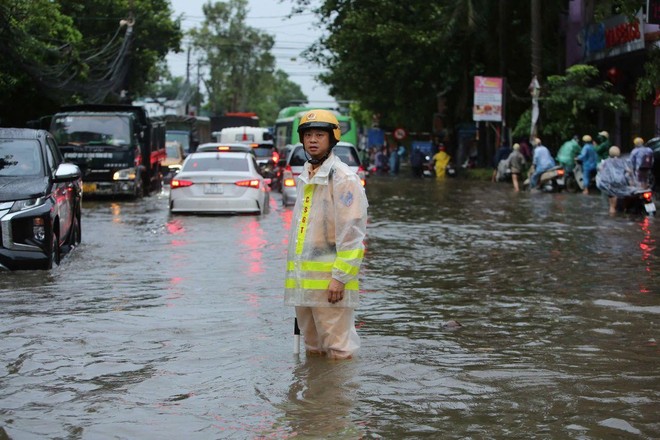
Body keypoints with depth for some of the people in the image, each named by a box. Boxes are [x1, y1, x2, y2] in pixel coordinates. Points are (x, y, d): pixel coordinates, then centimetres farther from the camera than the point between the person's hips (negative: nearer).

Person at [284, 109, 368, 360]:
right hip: (303, 280, 9)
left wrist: (340, 277, -21)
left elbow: (352, 235, -16)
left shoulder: (343, 178, -10)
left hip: (330, 281, -9)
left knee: (338, 350, -8)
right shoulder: (305, 178, 18)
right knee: (313, 349, 17)